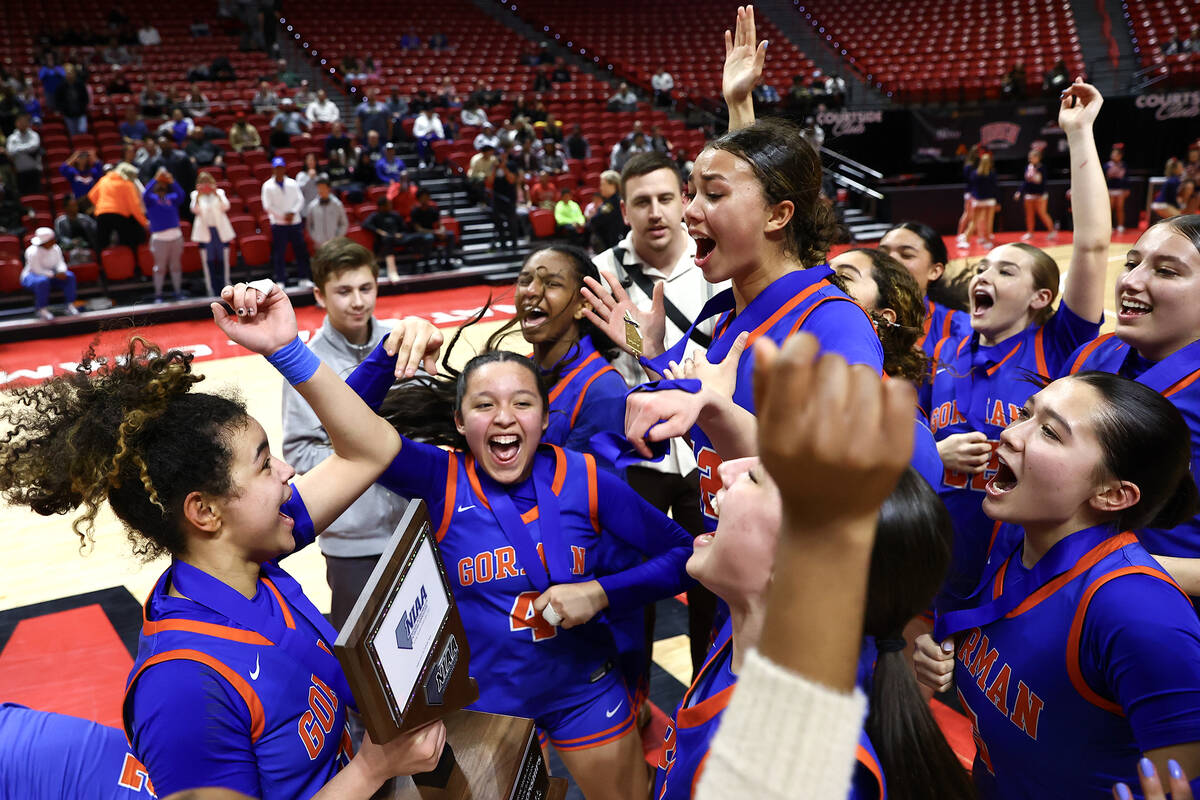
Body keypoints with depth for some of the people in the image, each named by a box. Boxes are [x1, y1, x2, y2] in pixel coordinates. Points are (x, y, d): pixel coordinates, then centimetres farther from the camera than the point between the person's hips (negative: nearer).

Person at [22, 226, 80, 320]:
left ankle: (70, 305, -17)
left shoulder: (56, 248, -3)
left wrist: (62, 272, -24)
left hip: (51, 273, 6)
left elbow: (60, 262, -2)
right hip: (32, 275, -6)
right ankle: (42, 310, -30)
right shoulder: (33, 252, -23)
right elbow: (38, 270, -24)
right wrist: (55, 275, -28)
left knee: (70, 276, -17)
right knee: (43, 281, -40)